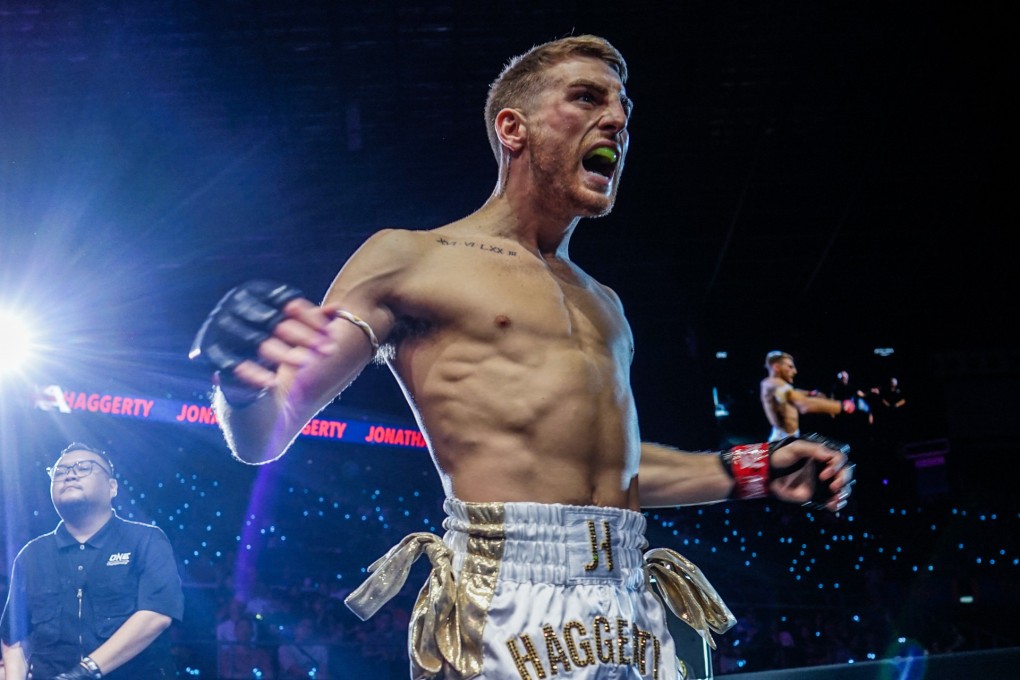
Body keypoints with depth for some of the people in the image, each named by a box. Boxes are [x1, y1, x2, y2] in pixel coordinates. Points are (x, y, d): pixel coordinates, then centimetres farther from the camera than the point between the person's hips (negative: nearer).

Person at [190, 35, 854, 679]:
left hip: (633, 612, 6)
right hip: (505, 610, -6)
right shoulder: (410, 259, 4)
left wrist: (751, 472, 27)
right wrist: (244, 384, -25)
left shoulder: (602, 305, 23)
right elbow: (263, 438, -2)